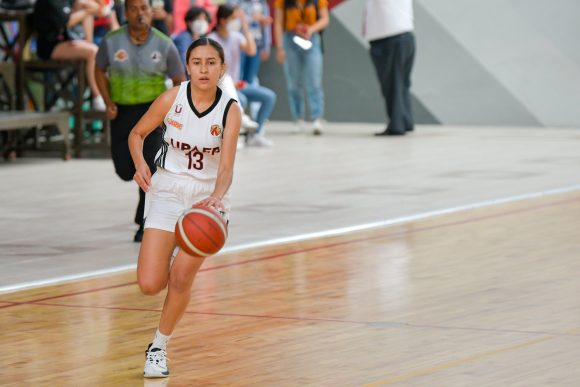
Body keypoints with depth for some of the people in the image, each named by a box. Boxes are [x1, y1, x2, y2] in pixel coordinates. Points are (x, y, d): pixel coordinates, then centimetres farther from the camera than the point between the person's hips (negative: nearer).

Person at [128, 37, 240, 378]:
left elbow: (226, 168, -23)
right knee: (150, 285, -8)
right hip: (167, 192, 1)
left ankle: (159, 347, 15)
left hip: (208, 199, -1)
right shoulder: (171, 99, -12)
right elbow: (137, 134, 4)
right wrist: (140, 163, -16)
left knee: (181, 279, -9)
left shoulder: (230, 110, -15)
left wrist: (216, 197, -42)